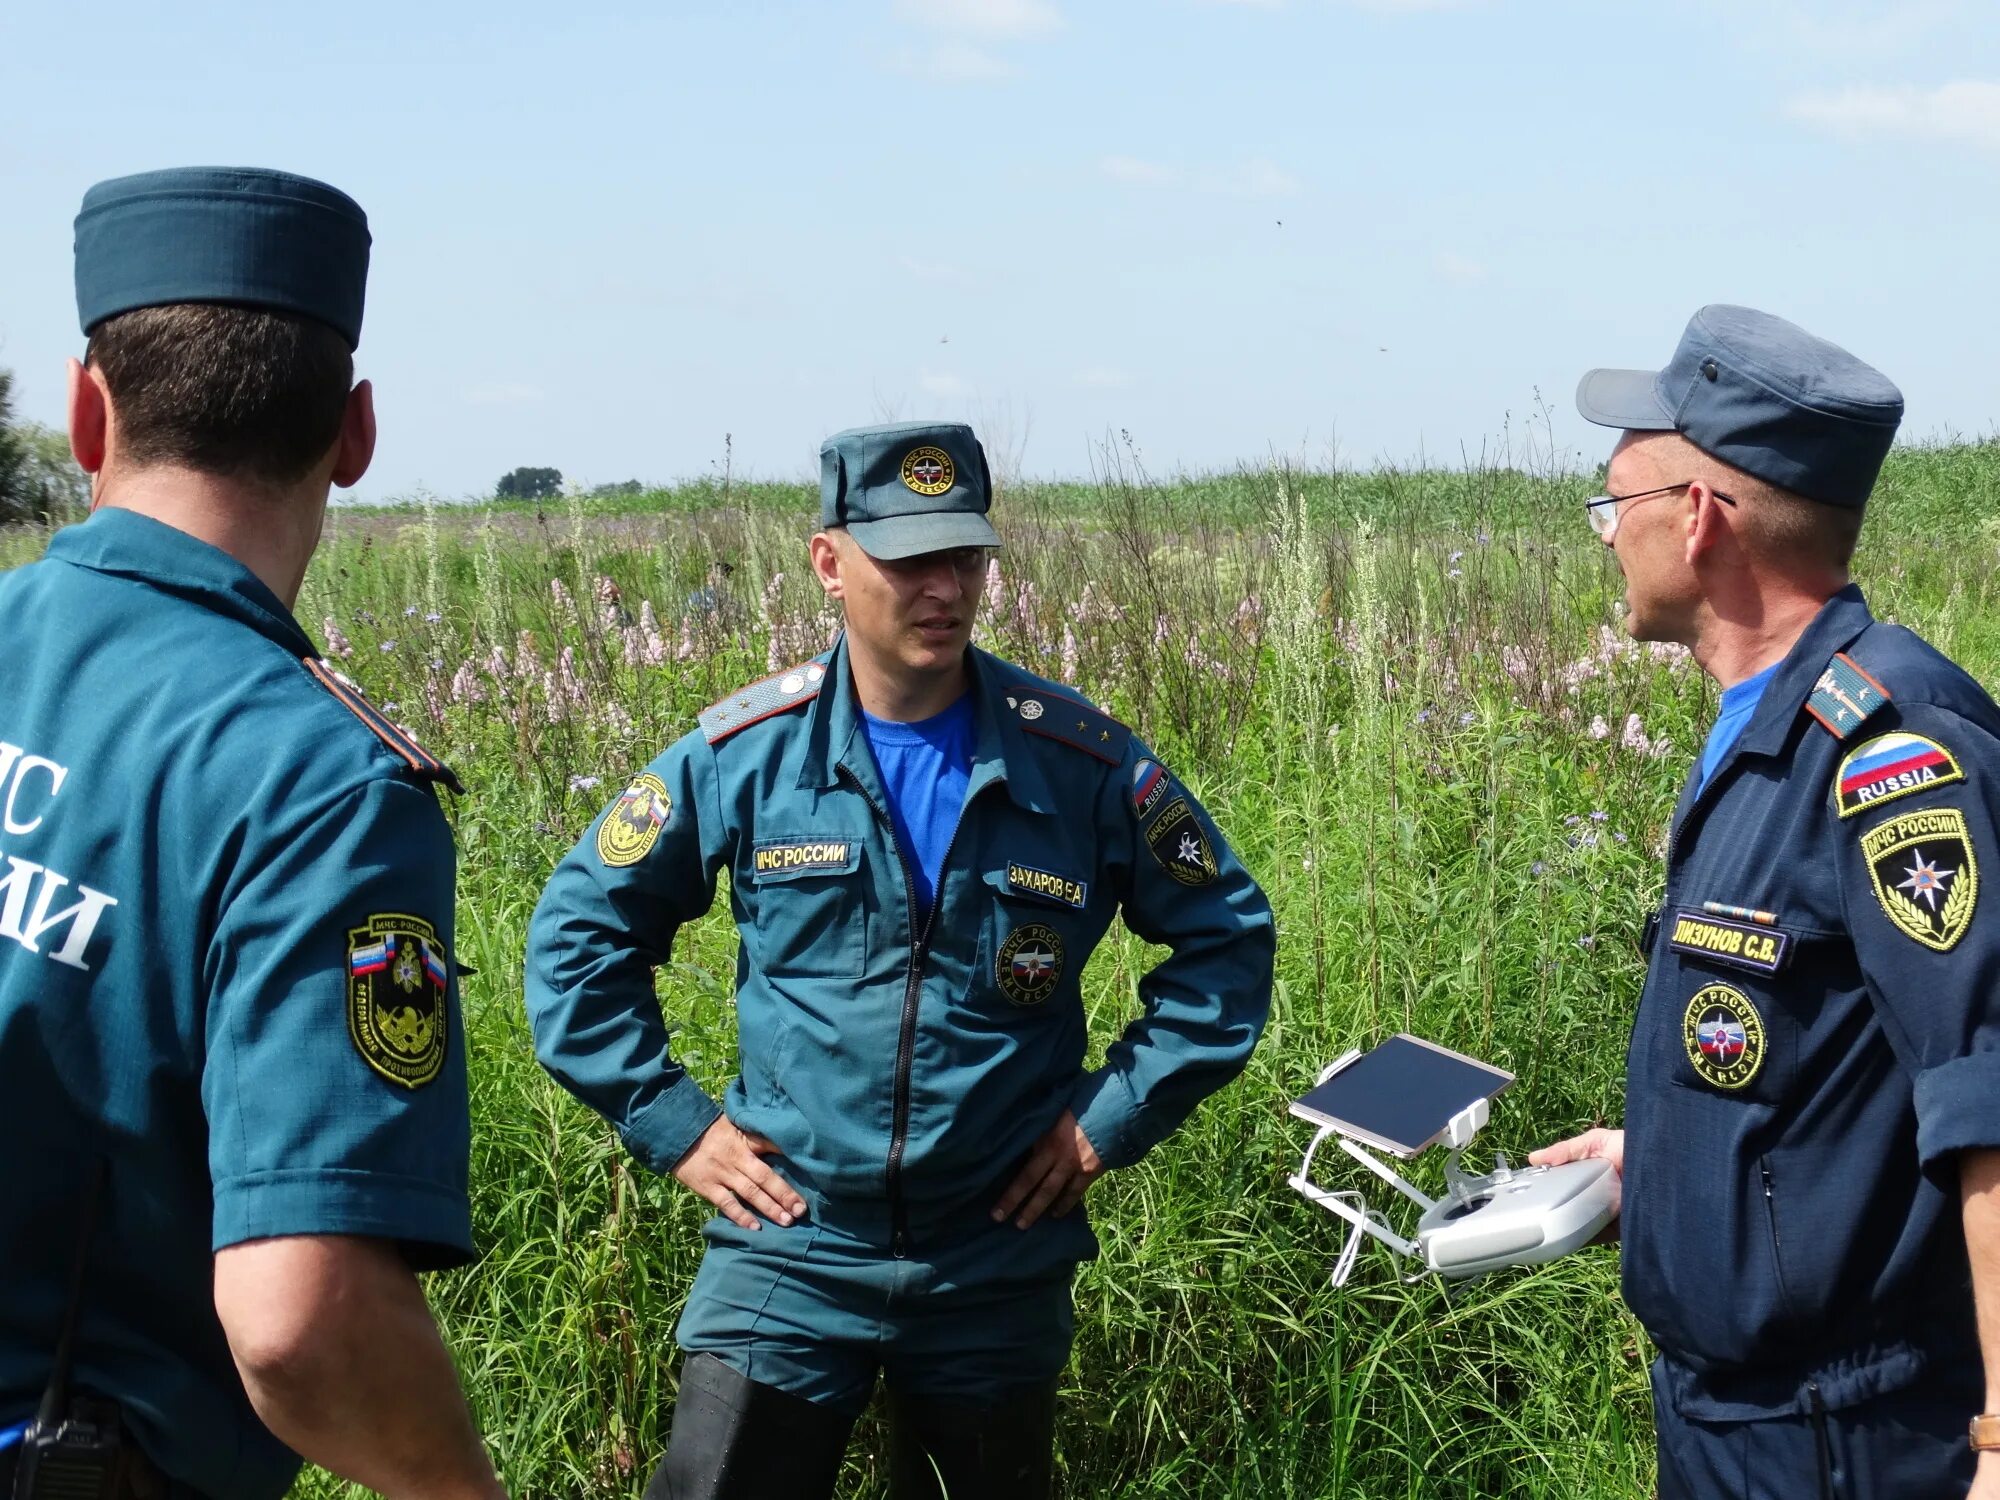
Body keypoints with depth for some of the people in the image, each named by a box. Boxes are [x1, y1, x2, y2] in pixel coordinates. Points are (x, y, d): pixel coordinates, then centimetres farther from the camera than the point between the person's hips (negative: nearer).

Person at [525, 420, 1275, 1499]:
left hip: (1002, 1263, 1)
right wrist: (669, 1122, -2)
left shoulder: (1081, 761, -6)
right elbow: (579, 929, 4)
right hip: (788, 1250, -1)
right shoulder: (745, 752, -6)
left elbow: (1226, 937, 5)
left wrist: (1116, 1116, -2)